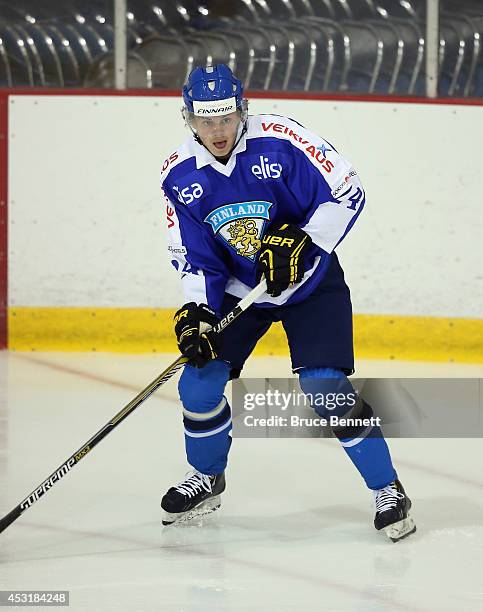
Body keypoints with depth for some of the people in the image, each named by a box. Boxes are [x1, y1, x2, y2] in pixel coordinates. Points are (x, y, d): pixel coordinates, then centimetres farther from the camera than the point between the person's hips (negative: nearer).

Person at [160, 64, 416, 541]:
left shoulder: (281, 141, -23)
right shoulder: (180, 176, -10)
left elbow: (347, 193, -20)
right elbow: (192, 256, -2)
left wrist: (303, 241, -29)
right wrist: (196, 310, -16)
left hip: (310, 283, -4)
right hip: (238, 288, 4)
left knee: (325, 387, -17)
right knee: (199, 383, -4)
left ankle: (387, 490, -2)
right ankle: (206, 479, 24)